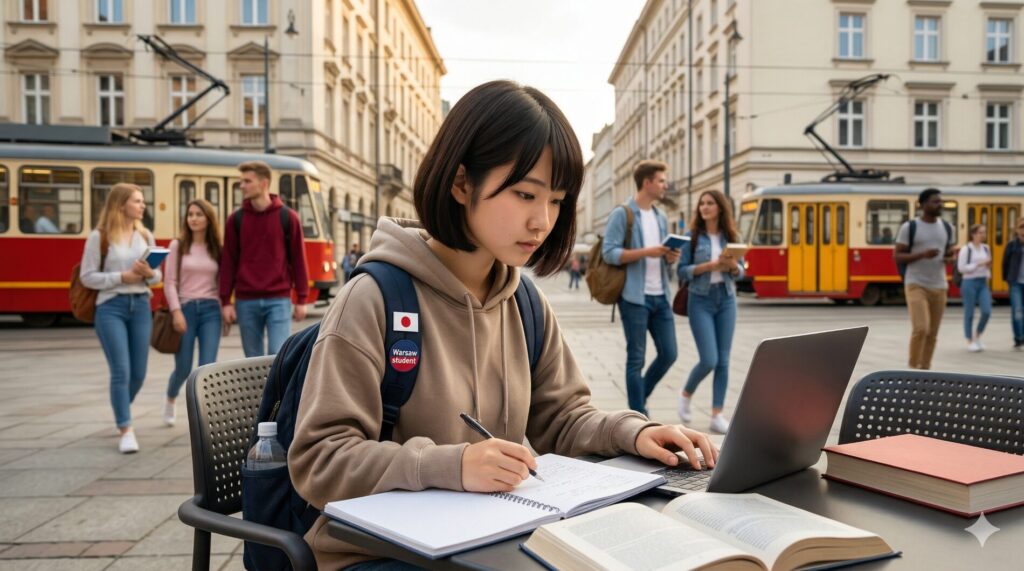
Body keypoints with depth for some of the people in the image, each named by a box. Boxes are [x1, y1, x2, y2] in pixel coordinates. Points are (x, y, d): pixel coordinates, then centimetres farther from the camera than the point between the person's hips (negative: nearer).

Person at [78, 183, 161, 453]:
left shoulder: (145, 235, 9)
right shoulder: (99, 237, -4)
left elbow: (157, 275, 12)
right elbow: (87, 277, -4)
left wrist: (148, 273, -10)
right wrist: (122, 276, -15)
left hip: (141, 305, 5)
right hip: (111, 307, -4)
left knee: (139, 372, 9)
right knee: (121, 371, -9)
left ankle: (121, 412, 36)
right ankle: (126, 431, 0)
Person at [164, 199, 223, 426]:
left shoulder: (216, 248, 8)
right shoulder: (177, 246, 3)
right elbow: (170, 283, -2)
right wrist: (176, 311, -12)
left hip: (210, 310, 1)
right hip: (185, 308, -1)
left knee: (207, 368, -8)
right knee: (183, 368, 7)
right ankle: (170, 400, 39)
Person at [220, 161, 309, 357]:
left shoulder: (288, 217, 0)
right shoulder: (236, 219, 5)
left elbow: (298, 259, 1)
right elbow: (228, 262, 6)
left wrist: (301, 299, 0)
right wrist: (225, 301, 2)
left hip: (279, 300, -2)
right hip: (246, 301, 2)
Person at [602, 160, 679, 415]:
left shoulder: (661, 217, 16)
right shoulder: (622, 214, -6)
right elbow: (609, 253, -14)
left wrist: (671, 256, -1)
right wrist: (646, 252, -20)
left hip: (661, 296, 7)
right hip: (635, 297, -7)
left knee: (669, 353, 8)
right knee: (636, 358, 1)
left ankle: (639, 398, 29)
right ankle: (639, 415, 11)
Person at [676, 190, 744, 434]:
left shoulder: (731, 236, 6)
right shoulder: (692, 236, -2)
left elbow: (741, 271, 11)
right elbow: (681, 271, -5)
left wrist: (733, 265, -11)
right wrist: (708, 266, -18)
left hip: (727, 300, 4)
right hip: (701, 300, -3)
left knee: (723, 361, 2)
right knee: (709, 360, -9)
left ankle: (717, 416, 10)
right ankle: (686, 395, 20)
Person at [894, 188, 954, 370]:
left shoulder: (947, 228, 10)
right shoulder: (909, 227, -5)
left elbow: (949, 251, 22)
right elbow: (897, 256, -7)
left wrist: (950, 256, -3)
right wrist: (922, 254, -21)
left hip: (939, 287, 5)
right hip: (916, 285, -5)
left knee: (932, 334, 7)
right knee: (920, 329, -18)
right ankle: (912, 369, -1)